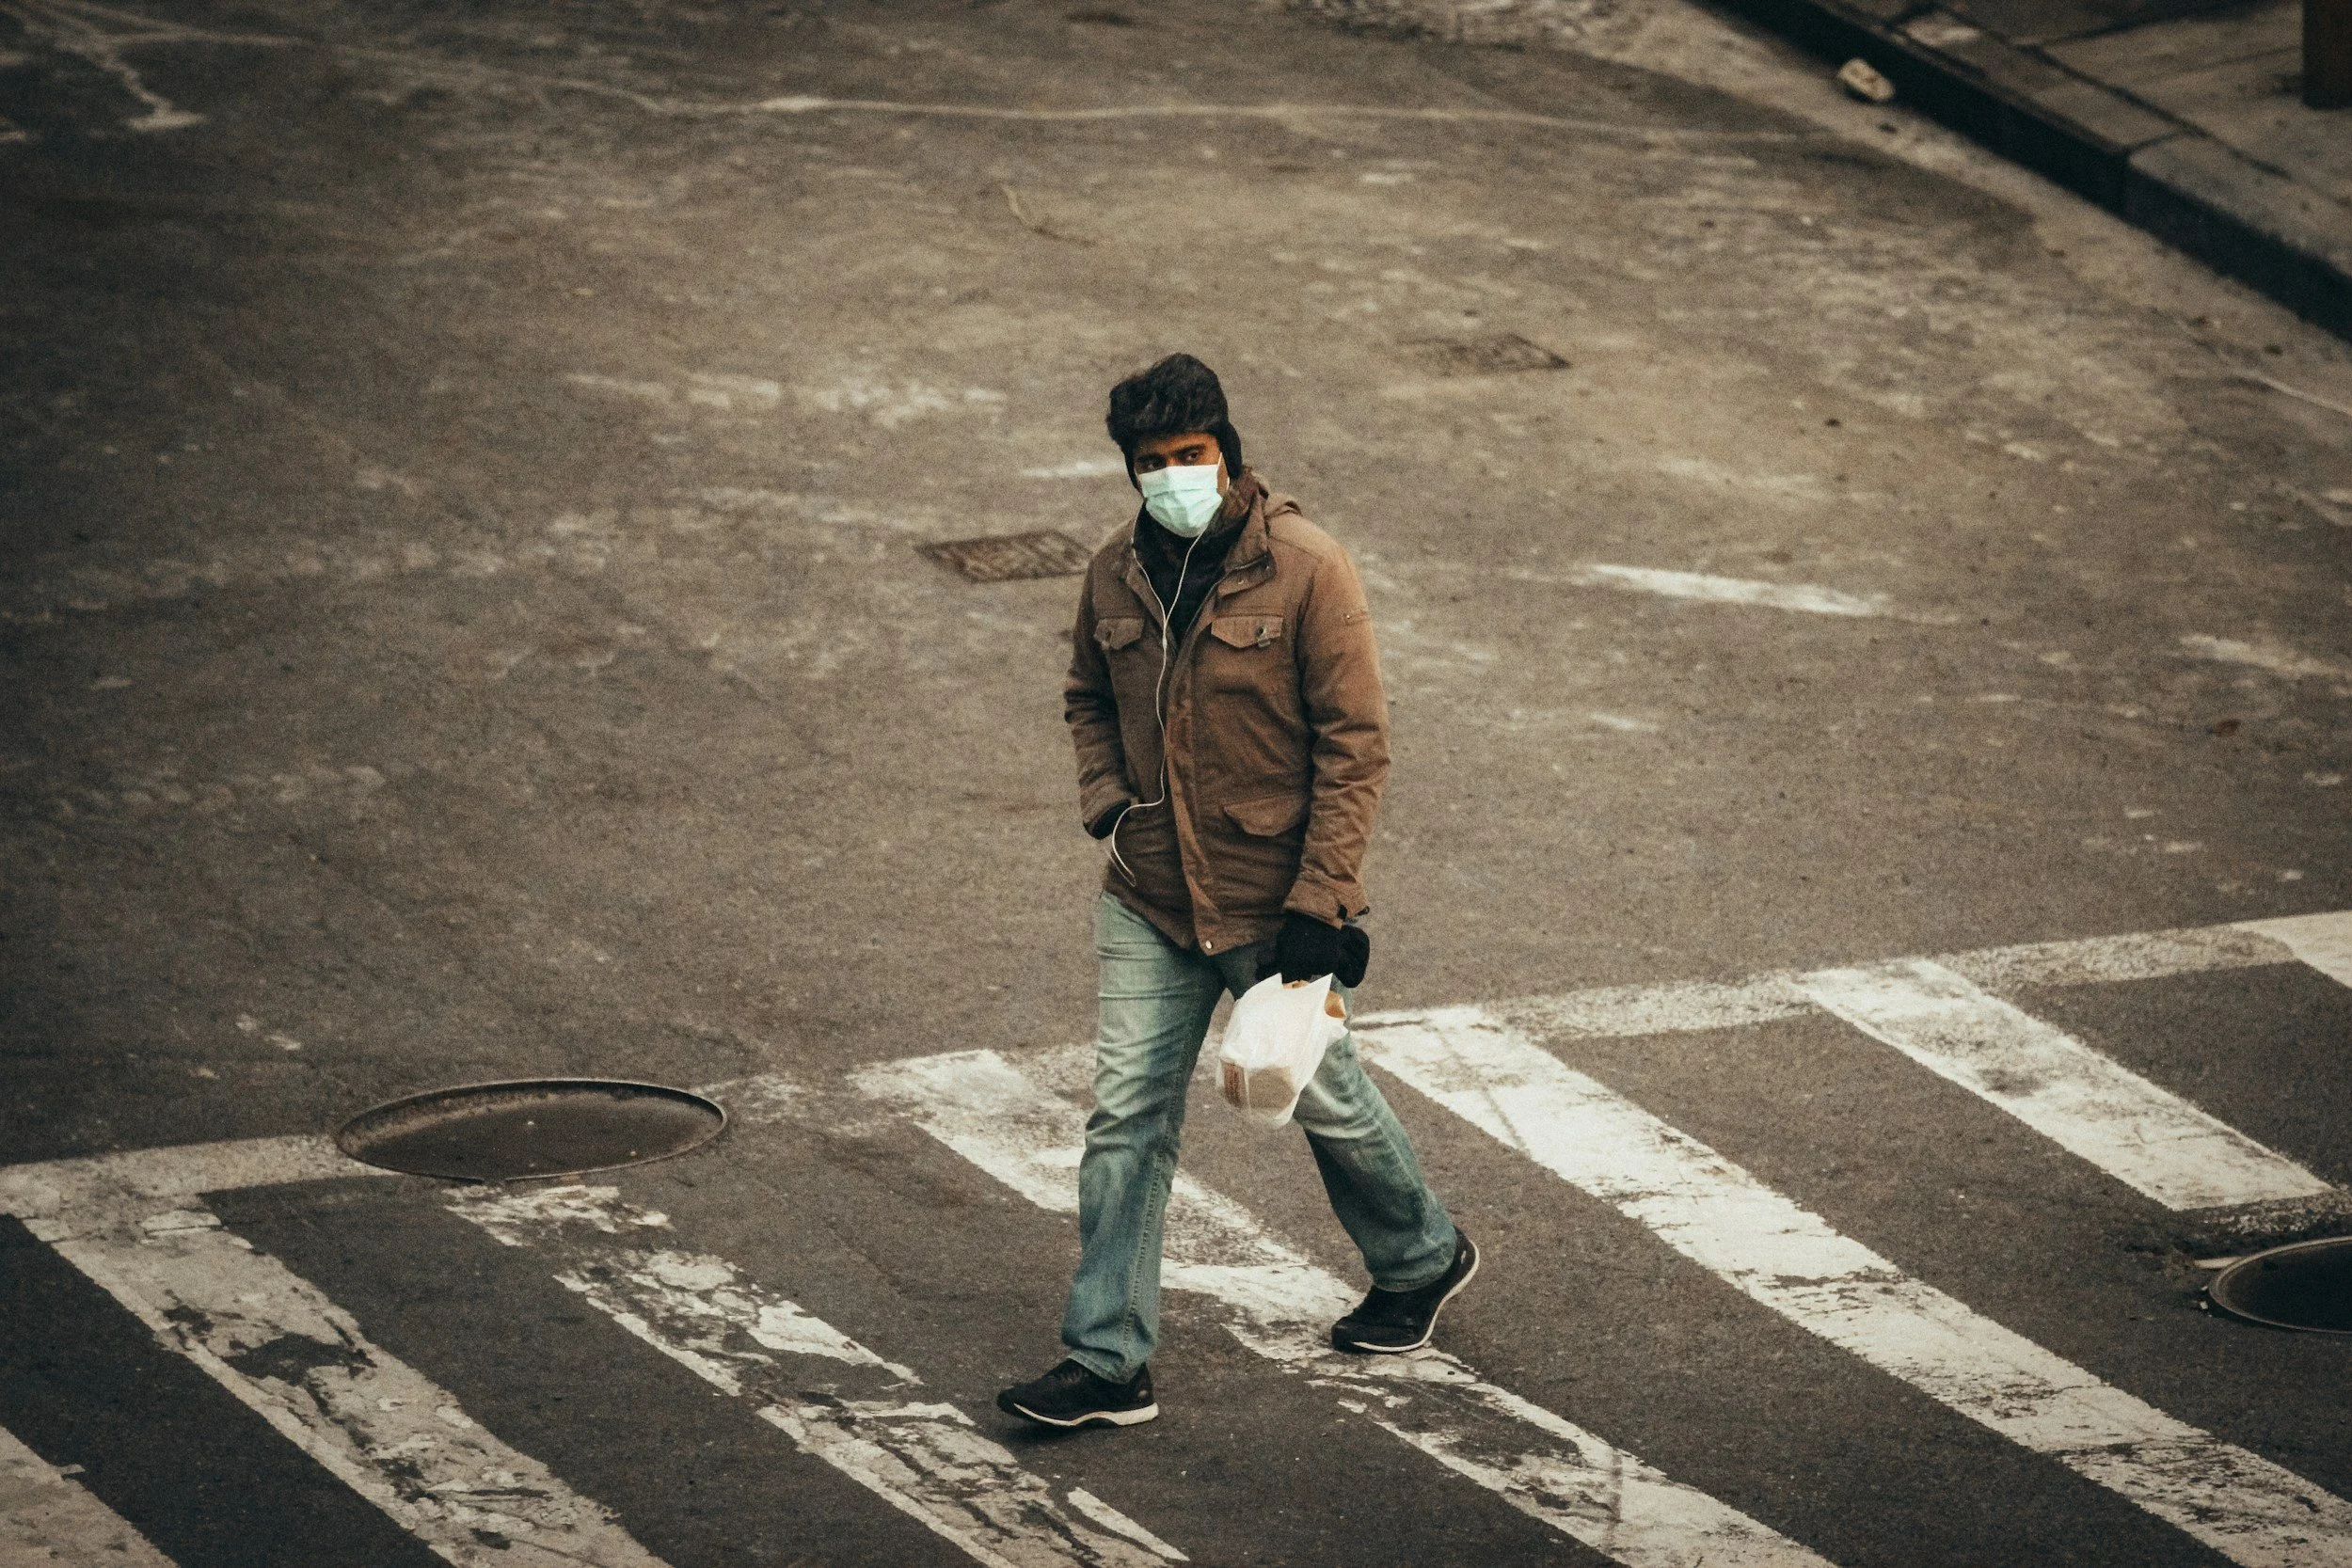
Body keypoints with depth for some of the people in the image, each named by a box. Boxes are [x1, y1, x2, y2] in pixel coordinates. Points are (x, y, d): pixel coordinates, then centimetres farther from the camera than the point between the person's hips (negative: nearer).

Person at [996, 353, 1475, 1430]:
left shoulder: (1305, 571, -15)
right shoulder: (1116, 574, 0)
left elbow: (1356, 743, -13)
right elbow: (1088, 699, 19)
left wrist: (1319, 900, -17)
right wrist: (1105, 801, 0)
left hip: (1274, 902, -4)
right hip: (1149, 898, 4)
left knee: (1322, 1097, 13)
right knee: (1126, 1115, 0)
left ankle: (1422, 1260, 40)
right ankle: (1108, 1361, 5)